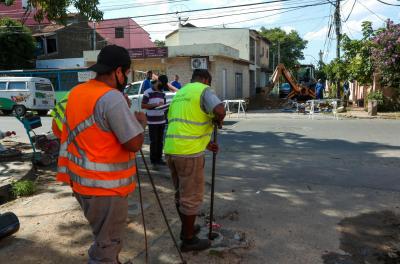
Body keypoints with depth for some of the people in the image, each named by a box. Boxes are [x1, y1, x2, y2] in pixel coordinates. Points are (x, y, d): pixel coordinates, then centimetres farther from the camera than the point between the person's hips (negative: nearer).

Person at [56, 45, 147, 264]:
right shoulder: (112, 98, -21)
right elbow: (134, 144, -23)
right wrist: (140, 122, -1)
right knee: (107, 243, 7)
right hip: (105, 185, -9)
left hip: (82, 180, 9)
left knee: (104, 237, 26)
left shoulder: (76, 93, 7)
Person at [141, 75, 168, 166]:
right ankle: (153, 160, 10)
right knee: (153, 141, 0)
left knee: (160, 141, 11)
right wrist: (155, 105, -19)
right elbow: (143, 105, -10)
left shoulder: (163, 93, 13)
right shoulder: (148, 92, -6)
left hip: (162, 120, 6)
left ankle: (159, 158, 20)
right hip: (152, 121, -6)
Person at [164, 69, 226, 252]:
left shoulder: (179, 94, 22)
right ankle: (188, 239, 18)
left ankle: (186, 229, 38)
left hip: (171, 150, 8)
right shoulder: (203, 90, -3)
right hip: (189, 152, -8)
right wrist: (218, 120, 0)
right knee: (192, 197, 6)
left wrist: (205, 143, 29)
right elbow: (220, 110, -24)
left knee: (181, 193, 22)